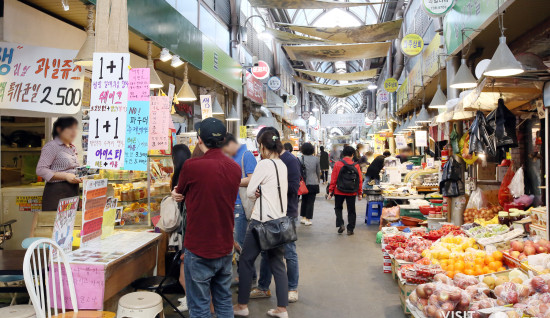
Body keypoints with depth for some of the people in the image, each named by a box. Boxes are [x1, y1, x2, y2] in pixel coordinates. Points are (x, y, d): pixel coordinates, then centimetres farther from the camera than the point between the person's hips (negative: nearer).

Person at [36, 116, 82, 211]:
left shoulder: (73, 148, 18)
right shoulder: (51, 146, -6)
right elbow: (40, 170, -14)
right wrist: (65, 176, -20)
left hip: (73, 191, 7)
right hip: (57, 192, -7)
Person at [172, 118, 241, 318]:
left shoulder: (191, 166, -17)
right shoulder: (234, 168, -1)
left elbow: (180, 194, 2)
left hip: (199, 250, -5)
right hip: (225, 247, 5)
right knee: (224, 301, 18)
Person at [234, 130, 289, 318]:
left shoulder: (264, 164, -12)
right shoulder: (282, 165, 10)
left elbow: (250, 192, -8)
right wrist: (263, 192, 6)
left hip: (262, 220, -7)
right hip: (280, 219, 7)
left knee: (246, 260, 7)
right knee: (277, 263, 13)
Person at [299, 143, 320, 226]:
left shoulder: (301, 159, -8)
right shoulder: (316, 159, -5)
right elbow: (318, 172, 3)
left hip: (304, 183, 1)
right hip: (313, 184, -1)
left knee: (304, 201, 15)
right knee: (310, 202, 4)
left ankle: (303, 218, 20)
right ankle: (308, 220, 6)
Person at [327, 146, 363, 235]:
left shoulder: (337, 164, -7)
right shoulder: (356, 166, -4)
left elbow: (333, 179, -6)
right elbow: (360, 180, -1)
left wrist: (330, 191, 0)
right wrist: (359, 193, 8)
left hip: (339, 191, -1)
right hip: (352, 192, 1)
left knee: (338, 208, 18)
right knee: (351, 211, 11)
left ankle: (340, 224, 2)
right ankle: (350, 229, 13)